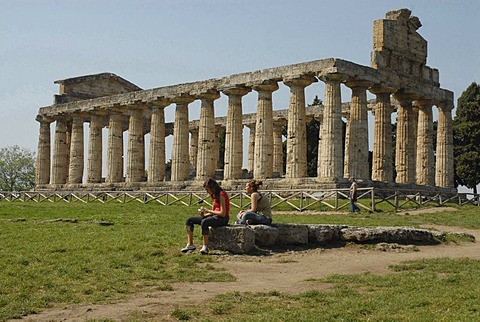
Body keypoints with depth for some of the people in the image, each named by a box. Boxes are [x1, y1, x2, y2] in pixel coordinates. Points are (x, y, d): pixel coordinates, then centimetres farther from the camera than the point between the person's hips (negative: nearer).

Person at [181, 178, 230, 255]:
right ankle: (190, 244, -6)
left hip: (222, 219, -10)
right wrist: (204, 214, -3)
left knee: (204, 222, -40)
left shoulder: (221, 195, -14)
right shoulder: (214, 196, 15)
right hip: (215, 217, 10)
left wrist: (207, 210, -16)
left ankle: (205, 247, -31)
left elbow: (223, 213, -21)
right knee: (189, 220, 1)